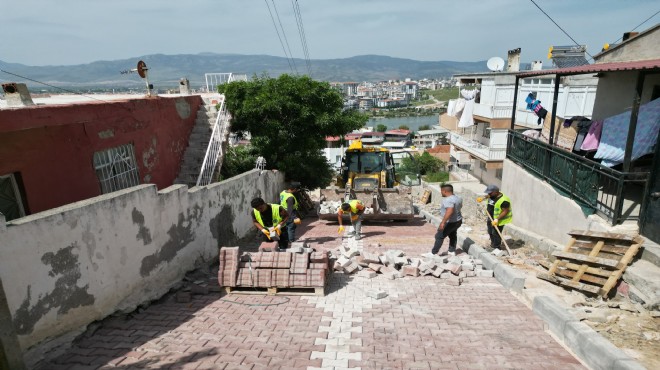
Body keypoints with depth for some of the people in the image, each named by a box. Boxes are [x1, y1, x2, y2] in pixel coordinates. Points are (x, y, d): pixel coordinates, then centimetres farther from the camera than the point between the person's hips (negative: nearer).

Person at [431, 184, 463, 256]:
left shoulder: (449, 200, -27)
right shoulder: (458, 197, 4)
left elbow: (449, 211, -39)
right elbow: (460, 206, 20)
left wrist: (443, 222, -39)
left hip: (450, 222, -10)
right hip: (458, 221, 10)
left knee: (439, 236, -1)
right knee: (452, 235, 27)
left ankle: (433, 253, 4)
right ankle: (452, 251, 36)